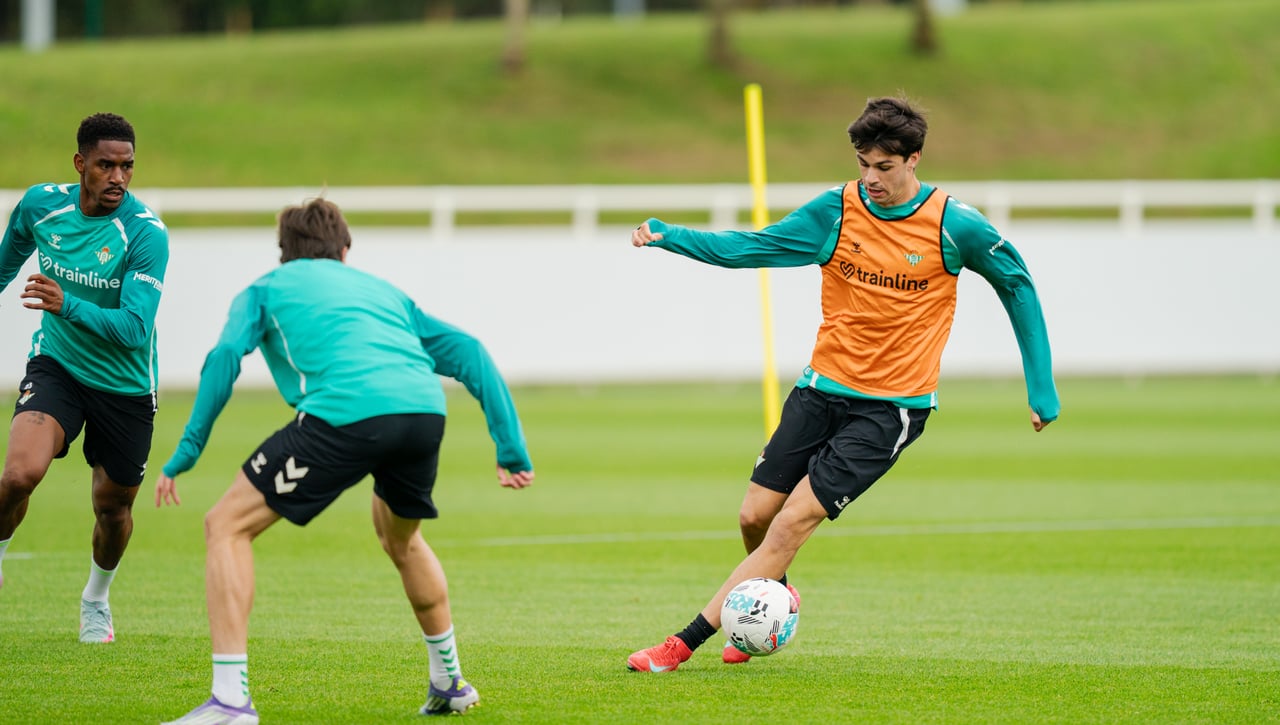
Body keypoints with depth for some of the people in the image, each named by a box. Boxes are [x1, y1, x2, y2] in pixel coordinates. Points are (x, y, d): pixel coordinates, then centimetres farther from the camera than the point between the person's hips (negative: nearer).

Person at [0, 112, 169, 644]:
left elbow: (134, 329, -28)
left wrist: (67, 305, -41)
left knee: (113, 507, 11)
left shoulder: (147, 234, -21)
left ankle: (96, 599, 41)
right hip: (56, 365, 1)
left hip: (125, 388, -1)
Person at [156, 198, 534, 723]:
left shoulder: (267, 289, 26)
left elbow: (225, 357, 7)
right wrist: (510, 448, 23)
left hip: (345, 414, -5)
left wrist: (187, 450, 6)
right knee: (400, 538, 35)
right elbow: (466, 351, 27)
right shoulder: (381, 290, 37)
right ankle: (449, 683, 44)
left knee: (227, 525, 5)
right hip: (425, 411, 5)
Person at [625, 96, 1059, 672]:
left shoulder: (954, 226, -10)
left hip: (891, 408, -4)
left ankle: (684, 644, -16)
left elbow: (1017, 285, 4)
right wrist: (666, 235, -14)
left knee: (792, 522, -15)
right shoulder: (836, 211, -3)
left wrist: (1040, 388, 4)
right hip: (823, 388, 4)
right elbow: (748, 248, 1)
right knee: (755, 516, 2)